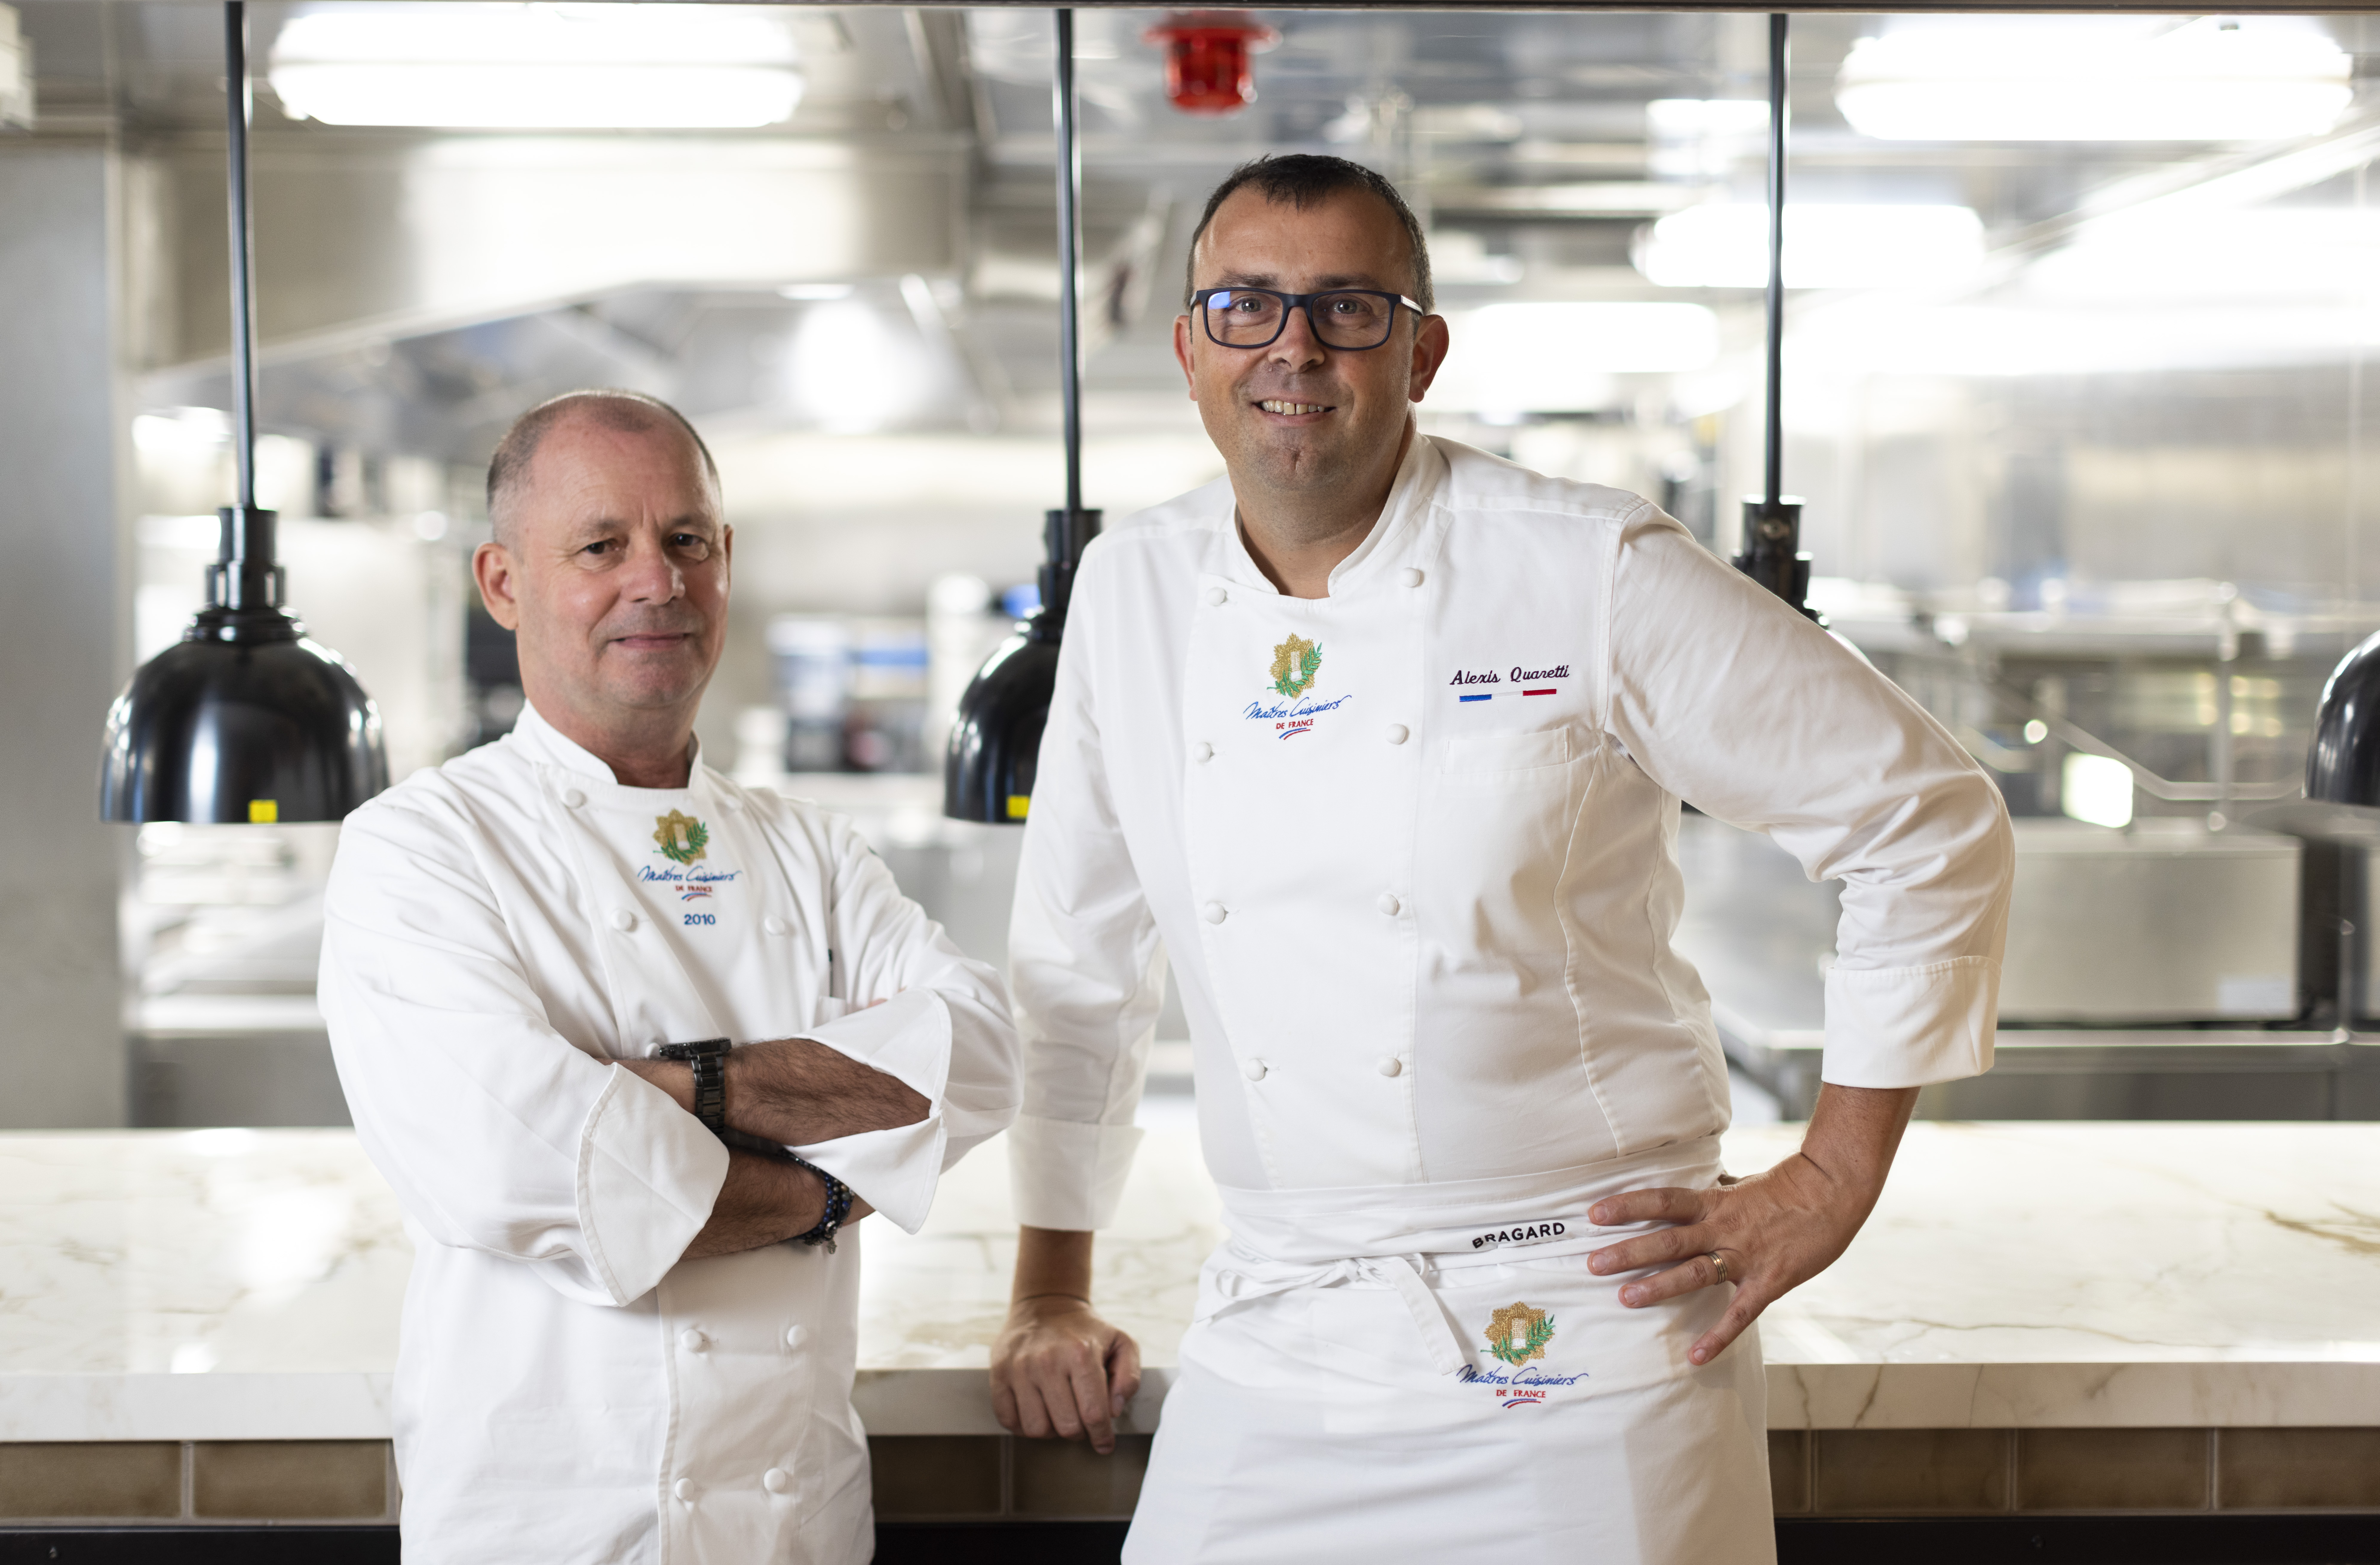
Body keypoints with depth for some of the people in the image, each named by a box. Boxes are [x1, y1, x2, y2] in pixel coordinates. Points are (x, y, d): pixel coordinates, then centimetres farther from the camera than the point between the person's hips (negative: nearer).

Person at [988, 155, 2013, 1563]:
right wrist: (1052, 1292, 17)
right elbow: (1080, 961, 16)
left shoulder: (1598, 577, -9)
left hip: (1585, 1350, -3)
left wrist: (1832, 1185, -4)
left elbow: (1931, 825, -4)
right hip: (1270, 1365, 4)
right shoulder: (1132, 592, 5)